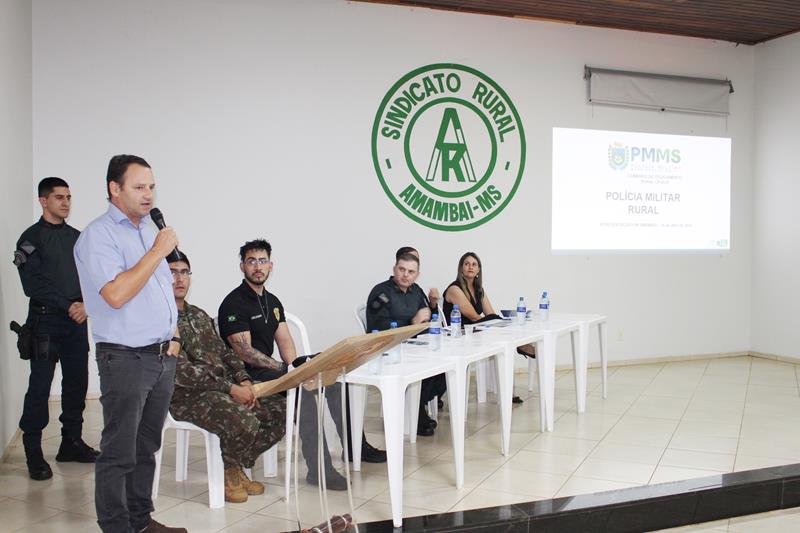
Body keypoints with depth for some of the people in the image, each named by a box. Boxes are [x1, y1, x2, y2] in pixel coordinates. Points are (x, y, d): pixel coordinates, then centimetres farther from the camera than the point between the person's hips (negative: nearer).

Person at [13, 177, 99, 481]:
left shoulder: (77, 237, 15)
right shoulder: (31, 238, -2)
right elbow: (34, 284, -10)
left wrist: (86, 305, -8)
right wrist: (68, 306, -14)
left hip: (77, 322, 5)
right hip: (46, 322, -5)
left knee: (77, 382, 8)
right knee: (40, 386, -4)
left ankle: (72, 443, 20)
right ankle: (33, 453, 4)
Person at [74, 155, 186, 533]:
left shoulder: (150, 231, 16)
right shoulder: (98, 235, -10)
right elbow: (116, 294, -23)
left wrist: (174, 335, 12)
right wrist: (157, 251, -17)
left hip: (163, 357, 8)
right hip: (126, 358, -8)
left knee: (146, 447, 16)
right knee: (119, 453, 0)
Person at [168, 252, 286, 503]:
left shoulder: (199, 315, 19)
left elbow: (224, 352, 19)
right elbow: (181, 371, -18)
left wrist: (244, 381, -1)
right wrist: (230, 389, -18)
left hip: (224, 386, 9)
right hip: (188, 396, -8)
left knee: (280, 410, -5)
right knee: (245, 422, -32)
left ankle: (237, 467, 10)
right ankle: (228, 472, 0)